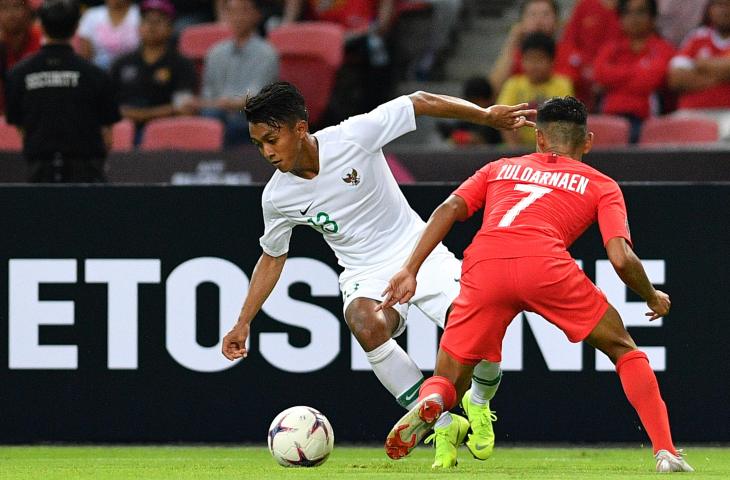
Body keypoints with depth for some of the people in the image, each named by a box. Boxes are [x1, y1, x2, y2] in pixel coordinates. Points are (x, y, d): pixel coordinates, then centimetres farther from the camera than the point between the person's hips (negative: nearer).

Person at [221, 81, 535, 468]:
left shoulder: (352, 137, -18)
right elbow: (272, 257, 11)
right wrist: (243, 323, 9)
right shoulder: (276, 197, -7)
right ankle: (444, 428, -20)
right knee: (367, 326, -33)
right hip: (365, 274, 1)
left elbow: (418, 103, -8)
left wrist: (486, 115, -7)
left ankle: (480, 403, 15)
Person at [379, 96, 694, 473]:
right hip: (545, 263, -2)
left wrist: (410, 270, 11)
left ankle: (429, 403, -23)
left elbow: (449, 209, 15)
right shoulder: (601, 185, 25)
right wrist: (653, 298, 28)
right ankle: (665, 453, 6)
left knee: (448, 382, 13)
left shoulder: (500, 169, 32)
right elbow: (621, 259, 11)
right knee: (623, 349, 18)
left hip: (483, 268, 2)